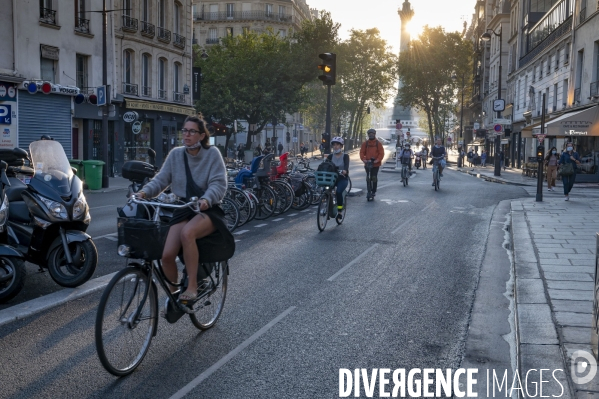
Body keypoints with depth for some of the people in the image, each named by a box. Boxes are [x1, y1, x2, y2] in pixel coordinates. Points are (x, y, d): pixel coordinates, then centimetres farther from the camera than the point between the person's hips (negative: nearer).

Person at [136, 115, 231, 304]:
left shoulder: (212, 153, -4)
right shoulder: (176, 154, 5)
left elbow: (219, 183, -13)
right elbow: (161, 179, 3)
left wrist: (206, 199, -32)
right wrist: (145, 191, -16)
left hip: (208, 210, -3)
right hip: (183, 210, 4)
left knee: (187, 232, -37)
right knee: (167, 255, -17)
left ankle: (192, 286, -22)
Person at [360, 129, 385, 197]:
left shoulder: (378, 143, 0)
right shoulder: (365, 143, 6)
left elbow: (381, 153, -3)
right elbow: (362, 152, 3)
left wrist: (377, 160, -18)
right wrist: (363, 159, -14)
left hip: (376, 164, -2)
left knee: (374, 178, -4)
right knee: (368, 178, 6)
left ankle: (374, 191, 3)